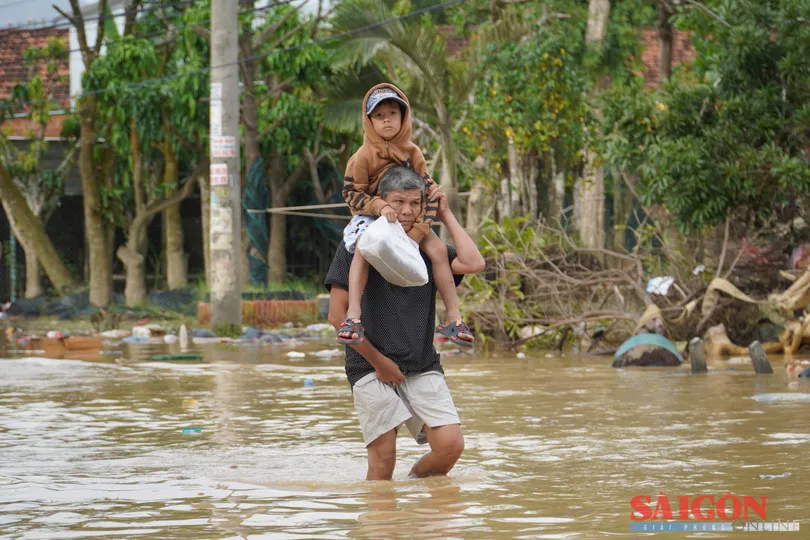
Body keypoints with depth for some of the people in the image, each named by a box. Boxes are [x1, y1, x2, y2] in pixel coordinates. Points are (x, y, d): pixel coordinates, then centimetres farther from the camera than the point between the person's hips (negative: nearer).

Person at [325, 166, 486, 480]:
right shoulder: (357, 248, 0)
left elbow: (474, 264, -8)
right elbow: (337, 315, -4)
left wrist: (446, 215, 1)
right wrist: (378, 361, -6)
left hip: (423, 368, 3)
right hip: (371, 369, -3)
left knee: (451, 445, -12)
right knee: (383, 461, -10)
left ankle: (415, 481, 16)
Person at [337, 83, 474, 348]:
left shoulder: (412, 153, 1)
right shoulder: (364, 156, -9)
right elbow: (351, 193, -10)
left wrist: (419, 229, -17)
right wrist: (379, 206, -29)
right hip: (371, 217, -4)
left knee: (438, 248, -18)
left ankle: (453, 318, -12)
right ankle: (354, 317, -41)